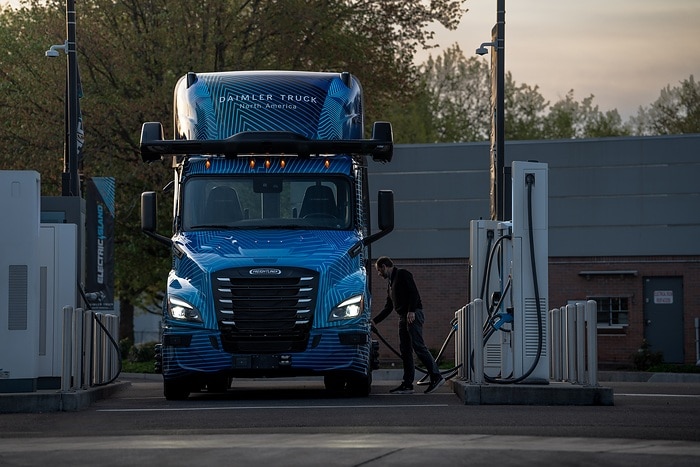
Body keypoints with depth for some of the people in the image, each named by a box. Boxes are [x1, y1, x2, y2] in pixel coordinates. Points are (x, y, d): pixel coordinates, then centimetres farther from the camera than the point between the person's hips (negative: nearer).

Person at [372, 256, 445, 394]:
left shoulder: (402, 274, -1)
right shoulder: (391, 282, 27)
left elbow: (414, 292, -14)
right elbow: (388, 307, 29)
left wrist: (411, 311, -22)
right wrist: (374, 321, 24)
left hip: (413, 315, -10)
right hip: (403, 318, 10)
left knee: (418, 346, -16)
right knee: (405, 350, 4)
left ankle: (436, 377, -18)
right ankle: (407, 384, 3)